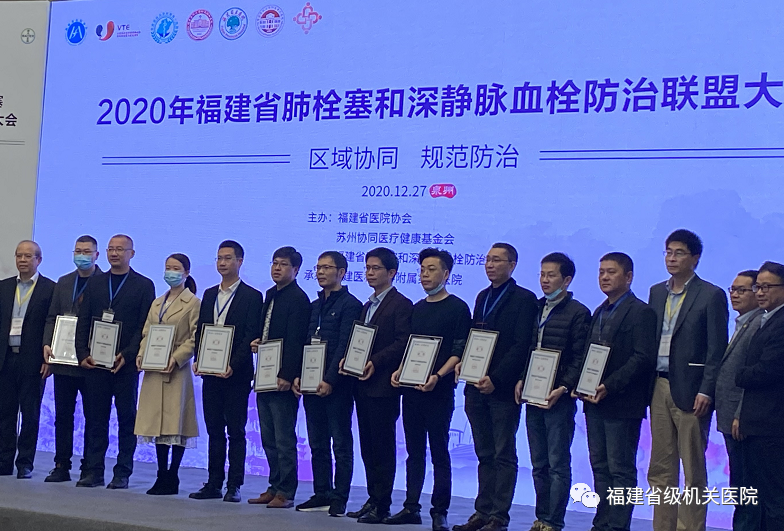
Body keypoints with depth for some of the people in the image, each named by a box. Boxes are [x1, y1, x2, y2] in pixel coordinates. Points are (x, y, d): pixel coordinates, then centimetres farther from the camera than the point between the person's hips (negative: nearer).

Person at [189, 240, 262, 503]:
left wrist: (233, 365, -18)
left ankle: (234, 486, 4)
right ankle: (213, 484, 15)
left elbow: (251, 337, -10)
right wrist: (198, 360, 0)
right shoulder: (209, 294, 15)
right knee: (214, 430, 9)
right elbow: (200, 331, 15)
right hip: (210, 373, 6)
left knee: (236, 432, 0)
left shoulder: (252, 296, -3)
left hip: (236, 374, -5)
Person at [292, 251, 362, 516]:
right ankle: (321, 494, 18)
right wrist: (298, 375, 5)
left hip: (336, 385, -8)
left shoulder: (350, 305, -6)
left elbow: (344, 346, -13)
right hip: (311, 383, 8)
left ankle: (339, 498, 3)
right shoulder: (314, 306, 17)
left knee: (341, 443, -1)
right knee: (317, 443, 11)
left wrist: (330, 380, -18)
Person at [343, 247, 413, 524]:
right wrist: (348, 358, 3)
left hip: (383, 385, -8)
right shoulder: (367, 306, 20)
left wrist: (375, 362, -21)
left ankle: (382, 505, 1)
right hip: (363, 385, 9)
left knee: (383, 447, -4)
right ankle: (373, 499, 18)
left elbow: (402, 343, -15)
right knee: (367, 447, 11)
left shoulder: (401, 305, -7)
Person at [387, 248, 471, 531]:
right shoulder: (417, 309, 16)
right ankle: (411, 507, 15)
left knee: (439, 452, -2)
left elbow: (459, 351, -8)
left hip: (439, 391, -6)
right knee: (414, 451, 10)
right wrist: (399, 371, 3)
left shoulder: (458, 308, -3)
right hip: (412, 389, 6)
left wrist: (438, 376, -21)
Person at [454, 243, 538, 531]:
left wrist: (495, 379, -17)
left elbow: (521, 347, -12)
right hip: (476, 388, 7)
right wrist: (462, 362, 0)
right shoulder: (482, 297, 17)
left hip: (502, 389, -7)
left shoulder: (524, 299, -5)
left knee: (504, 456, 0)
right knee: (485, 455, 11)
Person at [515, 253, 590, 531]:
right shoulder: (536, 309, 13)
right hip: (533, 396, 7)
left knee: (558, 464, -2)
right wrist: (521, 380, 4)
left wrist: (563, 388, -18)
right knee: (539, 464, 12)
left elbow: (580, 359, -9)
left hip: (558, 398, -6)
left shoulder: (578, 312, -5)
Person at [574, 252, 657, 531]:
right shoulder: (600, 312, 18)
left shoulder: (641, 312, -8)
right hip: (594, 402, 8)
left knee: (621, 469, -2)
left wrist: (609, 387, -20)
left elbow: (643, 358, -16)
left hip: (622, 404, -8)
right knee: (600, 467, 11)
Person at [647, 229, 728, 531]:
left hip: (690, 390, -6)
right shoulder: (656, 293, 14)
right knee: (661, 466, 8)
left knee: (693, 469, 1)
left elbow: (717, 350, -7)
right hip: (659, 387, 6)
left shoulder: (711, 296, -4)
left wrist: (706, 392, -14)